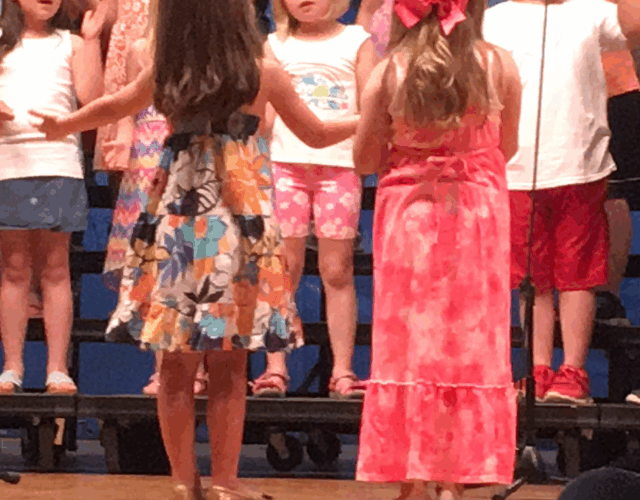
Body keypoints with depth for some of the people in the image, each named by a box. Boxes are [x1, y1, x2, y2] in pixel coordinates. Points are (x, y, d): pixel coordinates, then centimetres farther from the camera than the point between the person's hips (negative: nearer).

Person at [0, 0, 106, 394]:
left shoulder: (70, 44, 12)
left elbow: (91, 97, -1)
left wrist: (91, 39, -3)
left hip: (59, 162, 0)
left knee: (55, 268, -1)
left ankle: (58, 369, 0)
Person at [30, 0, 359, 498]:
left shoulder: (164, 74, 2)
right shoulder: (263, 73, -3)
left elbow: (113, 106, 21)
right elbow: (316, 134, 9)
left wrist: (65, 124, 40)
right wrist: (365, 120, 27)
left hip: (175, 220, 2)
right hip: (237, 224, -2)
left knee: (177, 363, 6)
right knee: (229, 365, 3)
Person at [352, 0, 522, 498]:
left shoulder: (389, 72, -7)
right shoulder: (499, 65, -7)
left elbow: (365, 159, -1)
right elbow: (507, 147, 4)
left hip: (408, 214, 0)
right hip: (476, 213, 0)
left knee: (409, 344, 6)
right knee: (469, 343, 6)